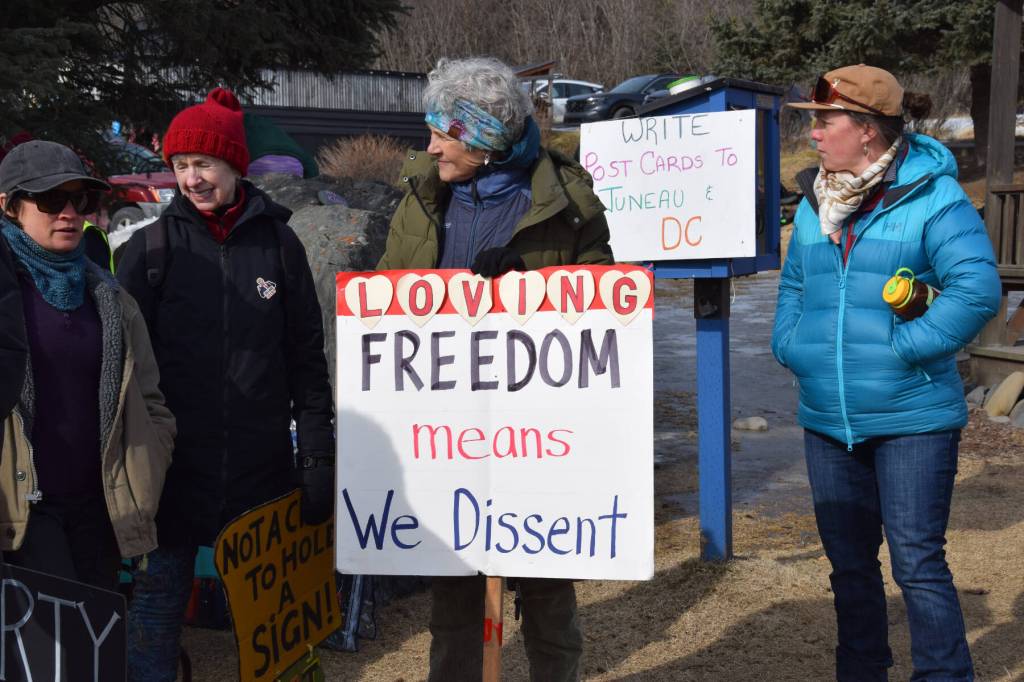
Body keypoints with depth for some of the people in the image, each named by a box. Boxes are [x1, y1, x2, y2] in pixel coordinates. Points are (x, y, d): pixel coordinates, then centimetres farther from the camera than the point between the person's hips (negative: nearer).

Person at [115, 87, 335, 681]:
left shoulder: (277, 243, 3)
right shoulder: (151, 249, 1)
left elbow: (307, 357, 5)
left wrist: (318, 454, 1)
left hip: (262, 466, 1)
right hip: (174, 468, 0)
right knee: (160, 594, 3)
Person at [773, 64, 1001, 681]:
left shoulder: (932, 196, -12)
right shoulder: (815, 202, 8)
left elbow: (977, 289, -21)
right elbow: (794, 284, 20)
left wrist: (904, 348, -21)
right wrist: (789, 343, 3)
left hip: (911, 420, -6)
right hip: (828, 419, 6)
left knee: (918, 563, -2)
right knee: (849, 562, 16)